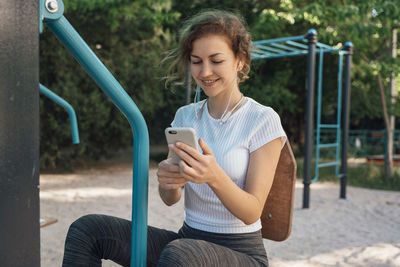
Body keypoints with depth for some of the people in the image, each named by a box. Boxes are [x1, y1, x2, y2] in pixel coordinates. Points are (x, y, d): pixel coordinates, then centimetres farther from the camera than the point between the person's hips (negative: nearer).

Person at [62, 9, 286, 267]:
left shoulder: (264, 120, -10)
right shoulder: (185, 116, 6)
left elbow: (252, 213, -13)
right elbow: (171, 200, 5)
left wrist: (215, 177, -32)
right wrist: (168, 182, -18)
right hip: (188, 238, 5)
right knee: (86, 229, -11)